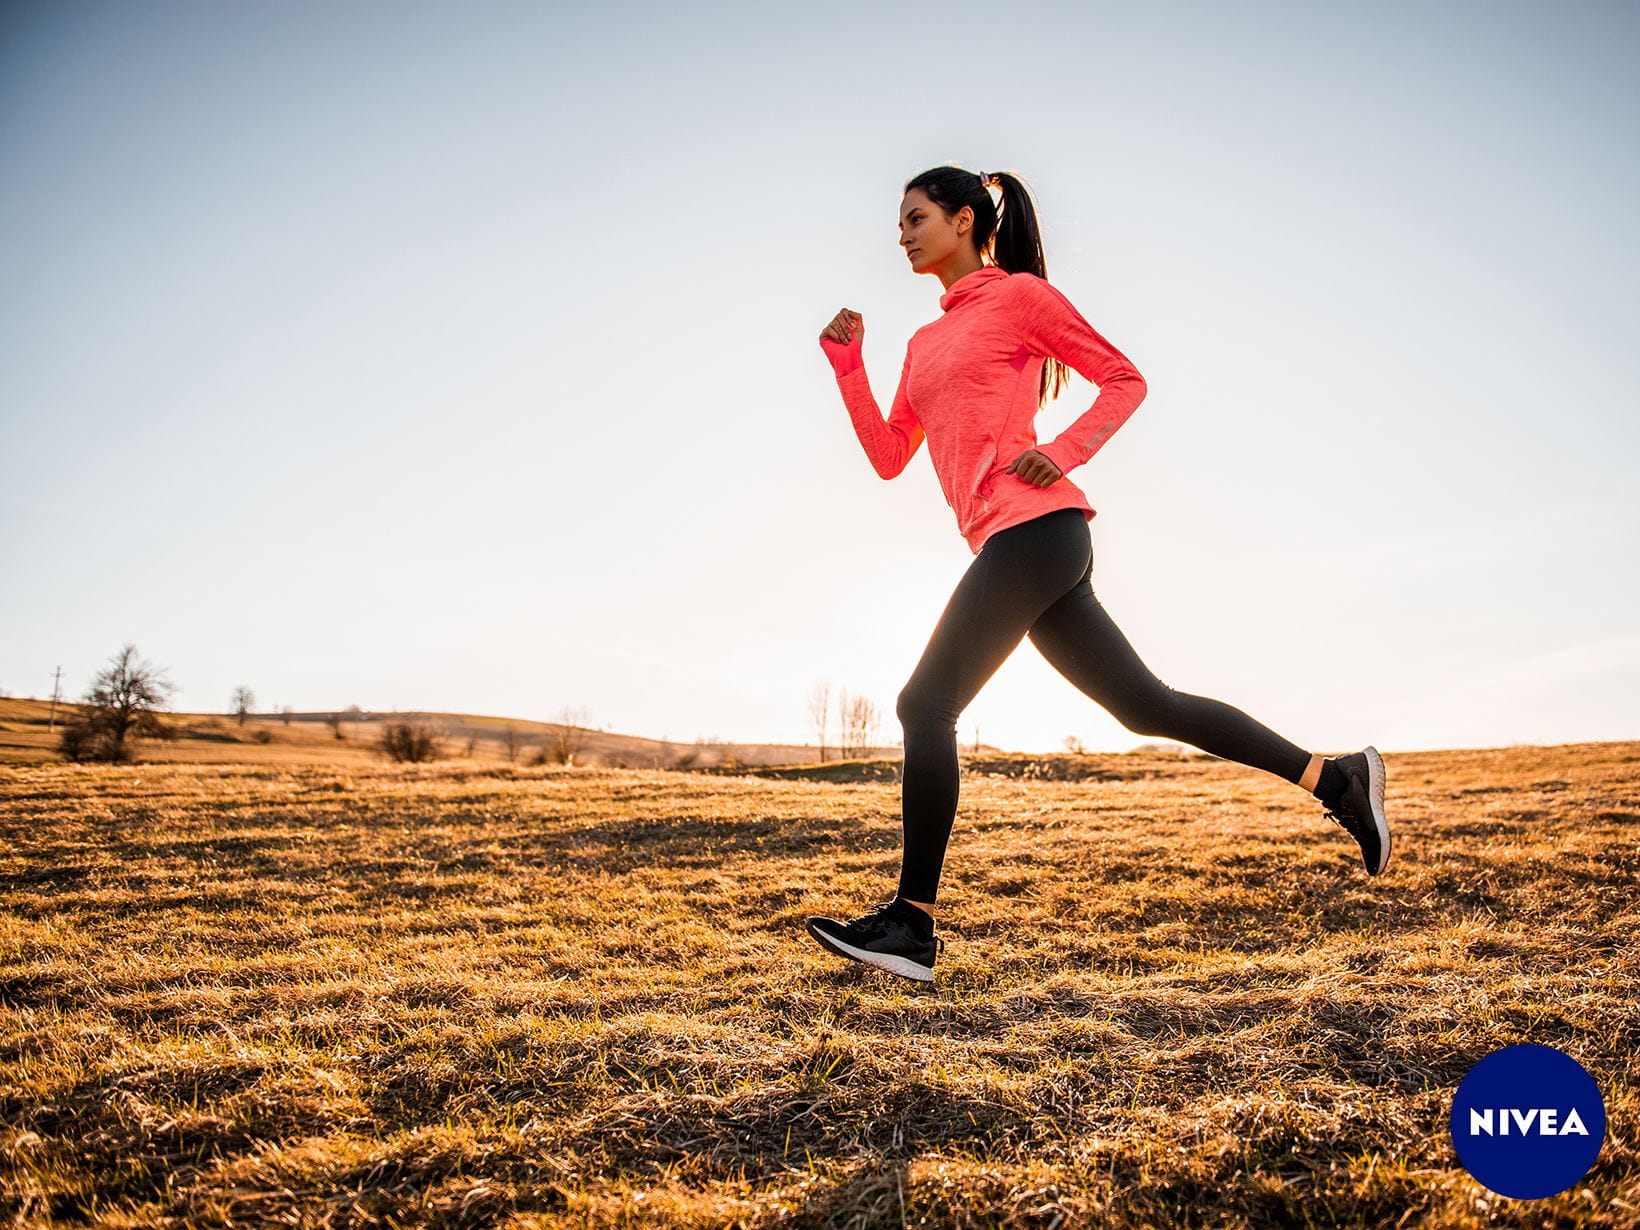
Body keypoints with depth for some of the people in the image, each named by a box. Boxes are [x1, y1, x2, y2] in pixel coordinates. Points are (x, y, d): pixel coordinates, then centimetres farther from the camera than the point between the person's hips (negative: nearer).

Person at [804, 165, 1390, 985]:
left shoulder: (1019, 293, 4)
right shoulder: (924, 342, 25)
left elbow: (1125, 380, 4)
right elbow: (889, 457, 19)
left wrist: (1063, 452, -11)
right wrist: (848, 366, 11)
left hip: (1032, 526, -8)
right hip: (1010, 543, 8)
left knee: (926, 705, -12)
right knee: (1147, 707, 8)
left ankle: (911, 924, -8)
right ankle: (1333, 777, 15)